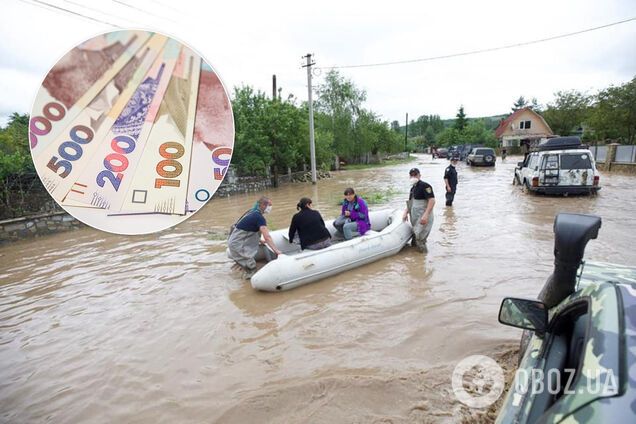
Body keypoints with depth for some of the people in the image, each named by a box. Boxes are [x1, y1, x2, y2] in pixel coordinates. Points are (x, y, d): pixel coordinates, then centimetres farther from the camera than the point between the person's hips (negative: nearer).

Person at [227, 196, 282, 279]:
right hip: (237, 244, -9)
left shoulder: (254, 213, 9)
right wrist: (276, 250, -24)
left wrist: (260, 240, 27)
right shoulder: (259, 217, -18)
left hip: (235, 240, 9)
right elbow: (267, 237, -26)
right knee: (252, 266, -5)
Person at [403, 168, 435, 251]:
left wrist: (426, 215, -27)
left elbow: (432, 201, -19)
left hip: (423, 218, -9)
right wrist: (406, 213, 10)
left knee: (419, 238, -12)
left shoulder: (425, 186, -10)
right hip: (415, 218, 9)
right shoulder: (413, 188, 18)